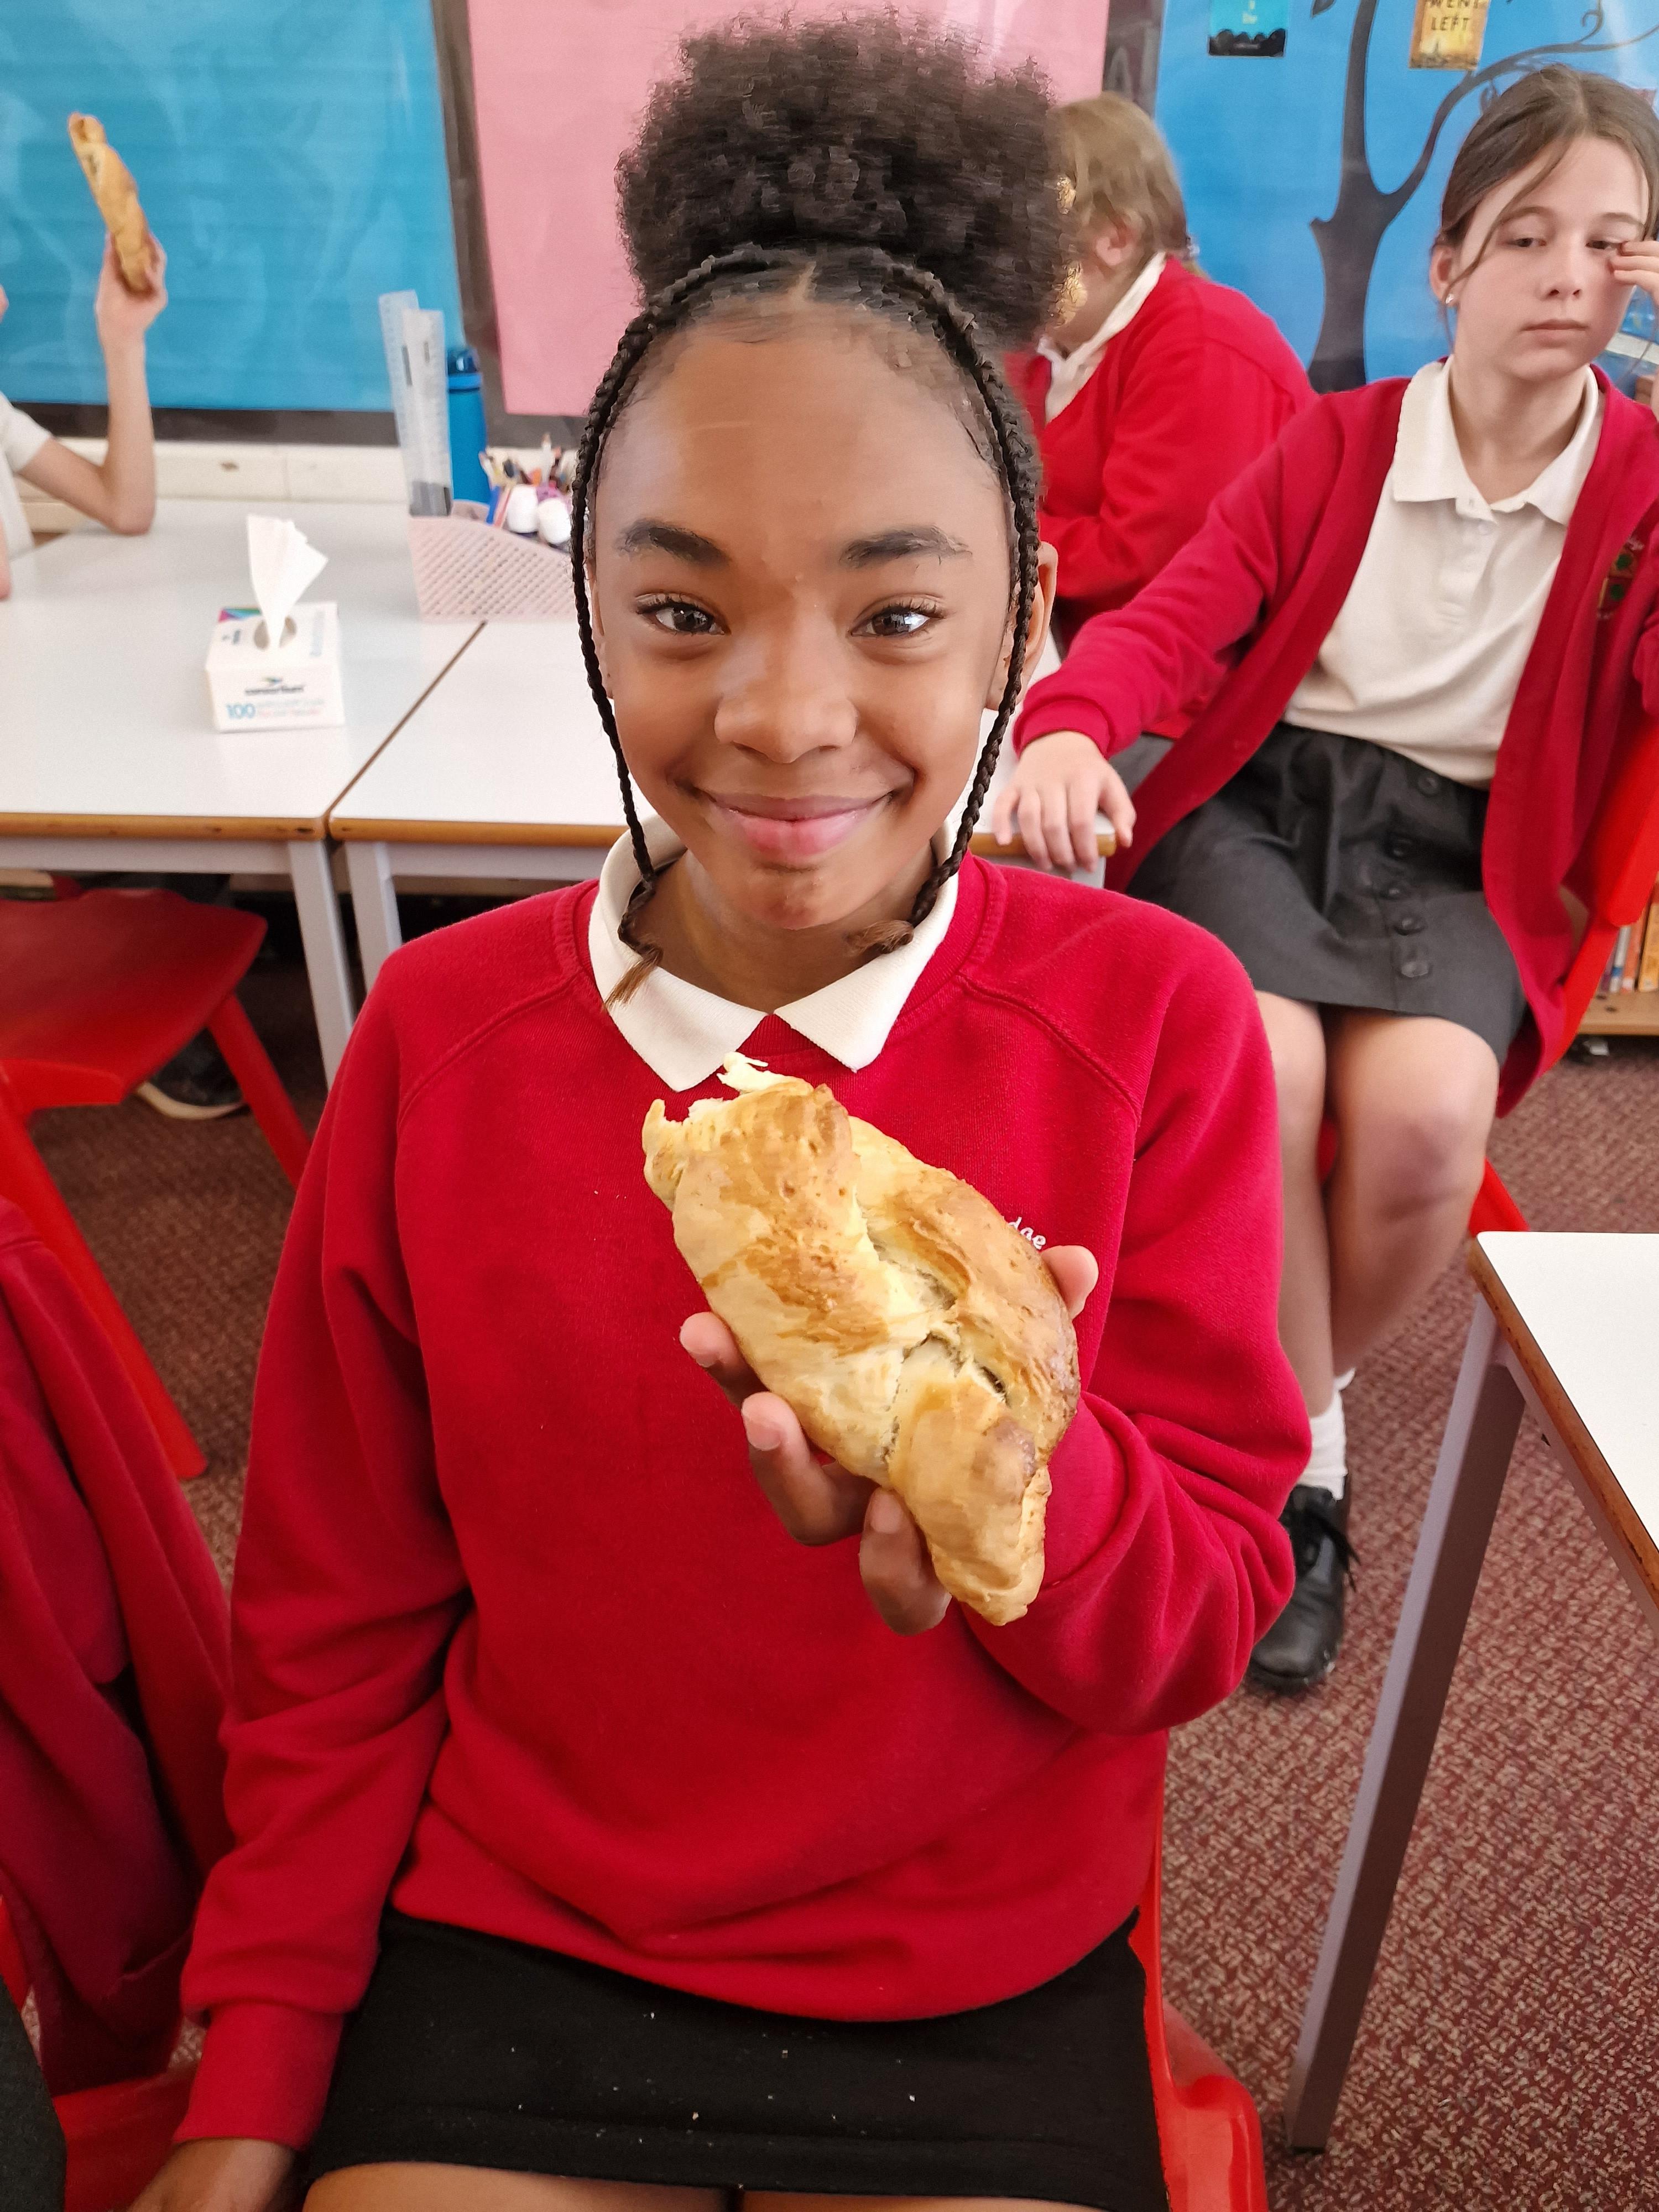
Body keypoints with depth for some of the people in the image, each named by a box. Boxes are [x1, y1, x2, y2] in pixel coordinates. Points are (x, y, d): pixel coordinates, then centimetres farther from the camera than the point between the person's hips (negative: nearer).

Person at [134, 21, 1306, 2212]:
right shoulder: (444, 1030, -12)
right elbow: (340, 1621, -2)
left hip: (990, 1992, 0)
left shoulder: (1153, 1018, -15)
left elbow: (1205, 1628, -11)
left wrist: (1024, 1472, -33)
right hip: (504, 1953, 1)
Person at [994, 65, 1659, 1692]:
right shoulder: (1333, 442, 7)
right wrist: (1070, 725, -26)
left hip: (1457, 858, 1)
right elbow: (1177, 620, -3)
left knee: (1426, 1109, -30)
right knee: (1262, 1069, -32)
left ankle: (1275, 1398, 2)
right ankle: (1303, 1461, -8)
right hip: (1260, 801, 0)